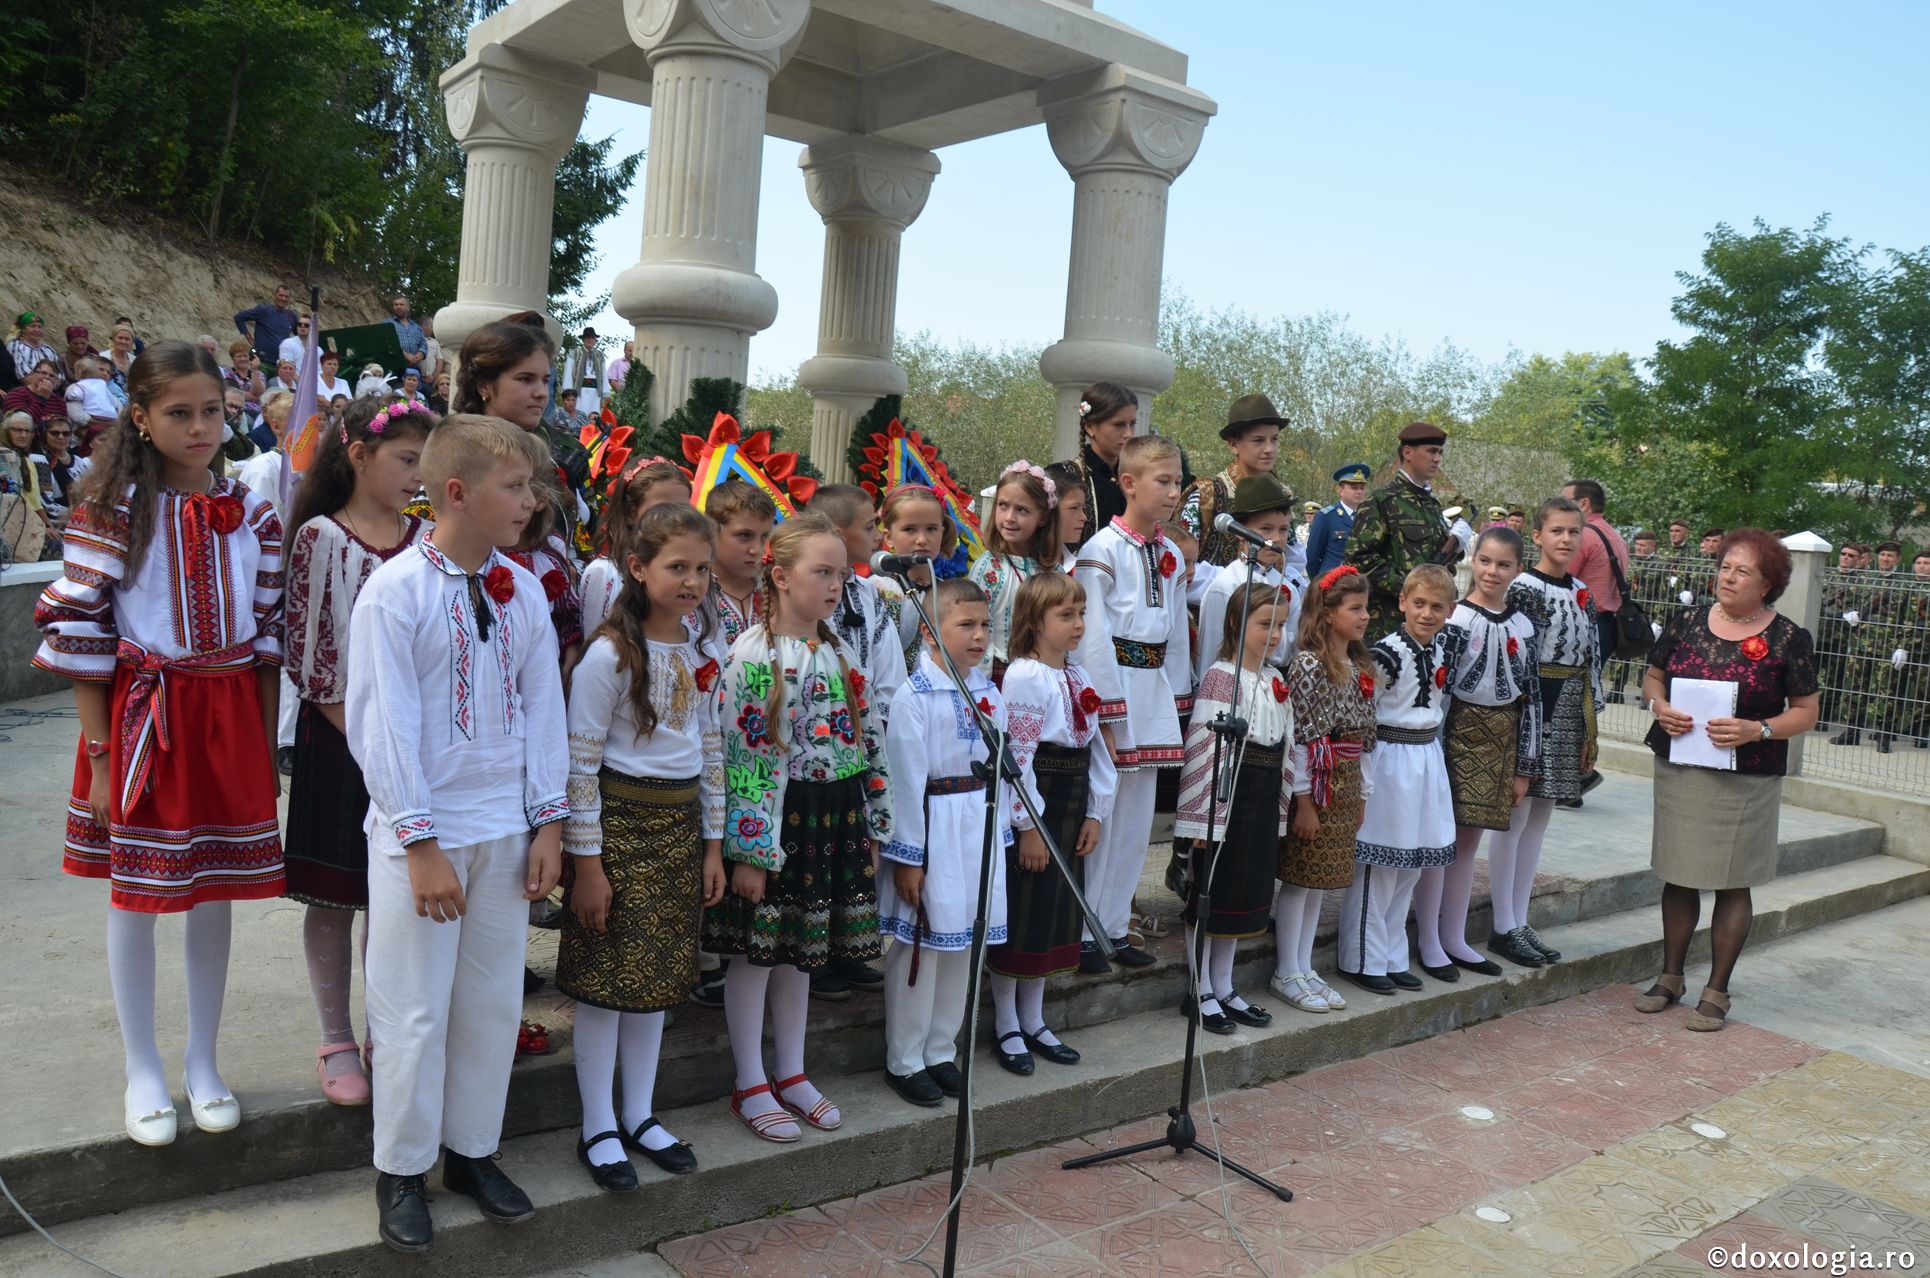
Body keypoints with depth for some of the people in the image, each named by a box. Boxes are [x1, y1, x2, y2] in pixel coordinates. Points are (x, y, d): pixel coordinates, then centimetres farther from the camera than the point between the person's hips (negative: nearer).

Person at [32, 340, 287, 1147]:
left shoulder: (252, 515, 2)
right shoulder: (110, 511, -8)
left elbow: (269, 637, 6)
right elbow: (79, 639, -7)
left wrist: (266, 749, 5)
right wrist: (100, 757, -9)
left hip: (229, 717, 3)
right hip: (141, 718, -3)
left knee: (215, 894, 11)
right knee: (135, 896, 8)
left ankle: (203, 1064, 28)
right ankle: (143, 1074, 25)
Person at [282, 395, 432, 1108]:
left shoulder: (427, 539, 5)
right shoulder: (321, 536, -6)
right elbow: (305, 648, -9)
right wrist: (358, 730, -12)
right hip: (341, 736, -3)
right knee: (333, 897, 7)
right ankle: (336, 1042, 20)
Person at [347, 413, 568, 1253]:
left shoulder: (523, 591, 2)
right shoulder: (397, 590, -13)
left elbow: (543, 706, 6)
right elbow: (384, 727, -13)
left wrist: (548, 822, 3)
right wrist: (423, 844, -15)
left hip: (506, 828, 5)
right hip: (421, 828, -5)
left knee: (495, 1000, 13)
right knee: (414, 1009, 6)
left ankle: (472, 1151, 31)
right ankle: (402, 1171, 25)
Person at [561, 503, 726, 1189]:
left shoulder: (702, 654, 6)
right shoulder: (611, 652, -13)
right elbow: (579, 761, -13)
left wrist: (712, 842, 12)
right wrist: (586, 860, -14)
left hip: (679, 826, 6)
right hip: (619, 823, -6)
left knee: (657, 977, 13)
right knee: (605, 978, 2)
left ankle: (640, 1115, 27)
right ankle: (598, 1128, 17)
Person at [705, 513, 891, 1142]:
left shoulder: (841, 653, 7)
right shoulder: (752, 656, -13)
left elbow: (868, 742, 11)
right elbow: (741, 758, -16)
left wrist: (872, 827, 9)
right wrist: (748, 852, -17)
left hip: (833, 820, 6)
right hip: (772, 820, -6)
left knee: (801, 951, 17)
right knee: (755, 953, 6)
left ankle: (792, 1075, 29)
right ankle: (751, 1085, 20)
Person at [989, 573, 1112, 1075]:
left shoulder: (1079, 677, 11)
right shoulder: (1024, 676, -14)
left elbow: (1094, 748, 13)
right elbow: (1017, 754, -18)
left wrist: (1095, 813, 8)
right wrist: (1028, 825, -18)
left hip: (1069, 810, 8)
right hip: (1031, 812, -8)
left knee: (1056, 915, 14)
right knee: (1020, 916, 1)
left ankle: (1033, 1021, 27)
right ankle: (1006, 1028, 15)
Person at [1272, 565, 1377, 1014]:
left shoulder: (1359, 669, 12)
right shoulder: (1308, 665, -13)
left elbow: (1362, 736, 15)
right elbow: (1297, 737, -16)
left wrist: (1362, 793, 14)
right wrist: (1304, 800, -17)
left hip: (1346, 784, 8)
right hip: (1315, 782, -8)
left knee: (1321, 879, 13)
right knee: (1299, 879, 0)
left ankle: (1304, 968, 22)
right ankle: (1287, 974, 11)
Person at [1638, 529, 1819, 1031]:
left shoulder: (1788, 639, -5)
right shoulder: (1686, 622, 3)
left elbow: (1806, 712, -2)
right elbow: (1652, 677, 12)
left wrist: (1758, 730, -19)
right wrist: (1660, 706, -9)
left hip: (1746, 779, -3)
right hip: (1678, 769, 3)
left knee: (1732, 884, 5)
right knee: (1678, 876, 11)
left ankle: (1716, 991, 17)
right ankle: (1670, 977, 25)